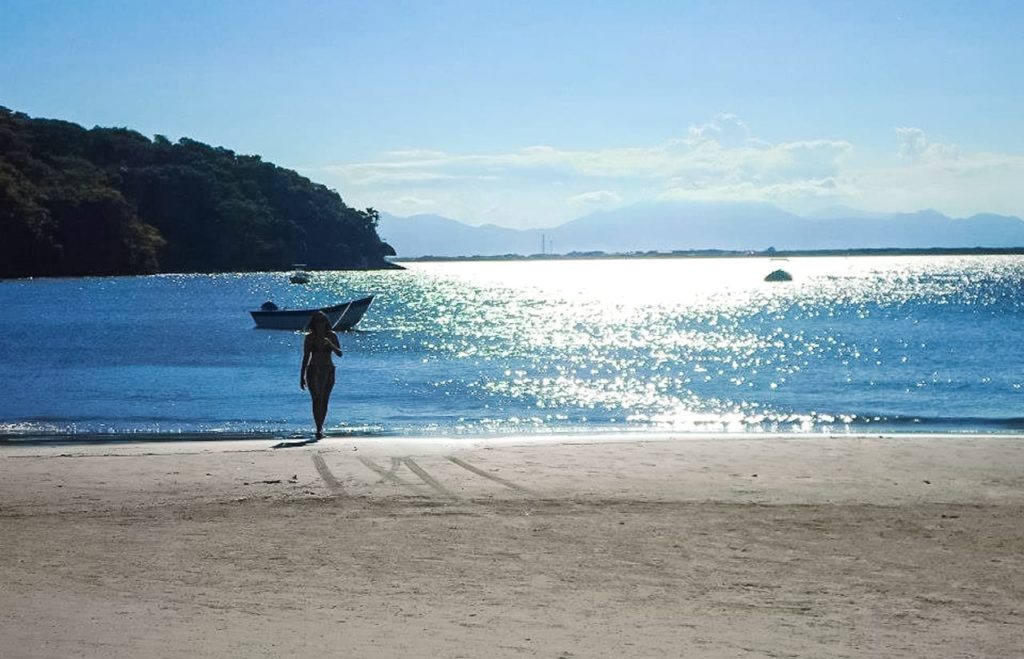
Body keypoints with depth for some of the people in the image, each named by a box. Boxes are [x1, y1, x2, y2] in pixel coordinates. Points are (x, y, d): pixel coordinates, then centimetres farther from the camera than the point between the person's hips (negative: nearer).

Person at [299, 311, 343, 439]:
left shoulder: (332, 336, 2)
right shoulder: (310, 337, 0)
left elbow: (339, 353, -4)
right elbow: (305, 357, 5)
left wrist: (330, 344, -21)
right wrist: (302, 376, 4)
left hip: (328, 371, 2)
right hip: (313, 371, -2)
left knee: (324, 400, 4)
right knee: (316, 400, -15)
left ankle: (320, 427, 20)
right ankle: (319, 429, -20)